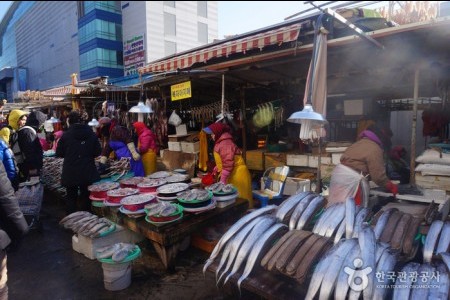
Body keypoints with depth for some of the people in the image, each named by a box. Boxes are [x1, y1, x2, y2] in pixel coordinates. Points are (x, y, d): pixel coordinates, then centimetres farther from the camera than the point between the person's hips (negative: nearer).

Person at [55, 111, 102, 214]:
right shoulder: (91, 134, -5)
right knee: (86, 196, 13)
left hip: (70, 173, -1)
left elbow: (59, 153, -3)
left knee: (71, 197, 13)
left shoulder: (66, 135, -9)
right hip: (87, 172, 1)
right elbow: (98, 152, -3)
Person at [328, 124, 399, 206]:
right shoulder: (375, 149, -13)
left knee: (337, 206, 17)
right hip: (351, 178, -9)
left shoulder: (363, 142, 16)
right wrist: (391, 186, 4)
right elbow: (378, 175, -11)